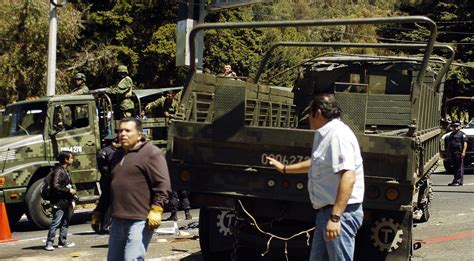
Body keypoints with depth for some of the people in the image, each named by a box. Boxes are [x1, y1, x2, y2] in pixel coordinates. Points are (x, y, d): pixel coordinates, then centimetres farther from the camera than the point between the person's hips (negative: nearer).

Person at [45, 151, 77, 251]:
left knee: (65, 222, 14)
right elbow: (55, 186, -24)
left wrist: (72, 190, 8)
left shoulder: (65, 171, 16)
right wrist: (68, 190, -18)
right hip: (59, 202, -10)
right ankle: (49, 243, -7)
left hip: (66, 202, 10)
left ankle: (63, 242, 21)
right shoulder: (58, 171, -15)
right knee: (56, 223, -10)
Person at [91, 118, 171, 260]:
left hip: (139, 221, -8)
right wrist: (98, 212, 27)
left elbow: (163, 185, -12)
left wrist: (156, 209, -22)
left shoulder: (151, 153, -4)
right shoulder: (117, 155, 21)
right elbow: (109, 187, 27)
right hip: (117, 221, 8)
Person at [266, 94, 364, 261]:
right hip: (326, 210, 11)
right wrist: (284, 169, 44)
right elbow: (316, 164, 35)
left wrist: (335, 217, -32)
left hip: (341, 211, -11)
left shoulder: (338, 135, -18)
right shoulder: (325, 134, 16)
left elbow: (348, 177, -28)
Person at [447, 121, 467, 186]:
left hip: (459, 153, -7)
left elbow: (465, 143, -8)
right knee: (454, 167, 10)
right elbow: (449, 144, 27)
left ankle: (458, 181, -10)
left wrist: (463, 152, -18)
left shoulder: (462, 134, 0)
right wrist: (448, 152, 22)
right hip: (452, 153, 7)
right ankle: (455, 180, 16)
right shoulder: (451, 135, 22)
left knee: (459, 167, -8)